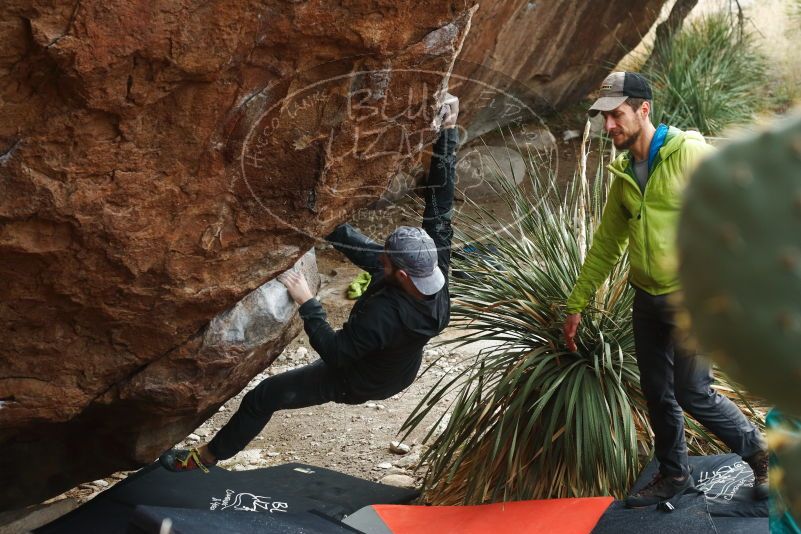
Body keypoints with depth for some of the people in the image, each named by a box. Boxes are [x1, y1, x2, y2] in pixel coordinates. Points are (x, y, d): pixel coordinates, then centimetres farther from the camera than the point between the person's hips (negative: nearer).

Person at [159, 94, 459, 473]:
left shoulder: (386, 315, -47)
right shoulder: (437, 266, -30)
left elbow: (335, 352, -35)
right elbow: (440, 205, -25)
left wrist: (307, 303, -31)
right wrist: (447, 134, -25)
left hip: (356, 381, -7)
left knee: (262, 397, 6)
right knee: (351, 241, 10)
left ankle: (205, 458, 26)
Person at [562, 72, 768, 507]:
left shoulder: (690, 154, -12)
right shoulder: (623, 174, 9)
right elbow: (606, 244, 16)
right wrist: (576, 304, 15)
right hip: (647, 300, 6)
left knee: (692, 393, -5)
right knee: (656, 393, 12)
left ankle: (759, 453, 17)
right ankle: (673, 474, 30)